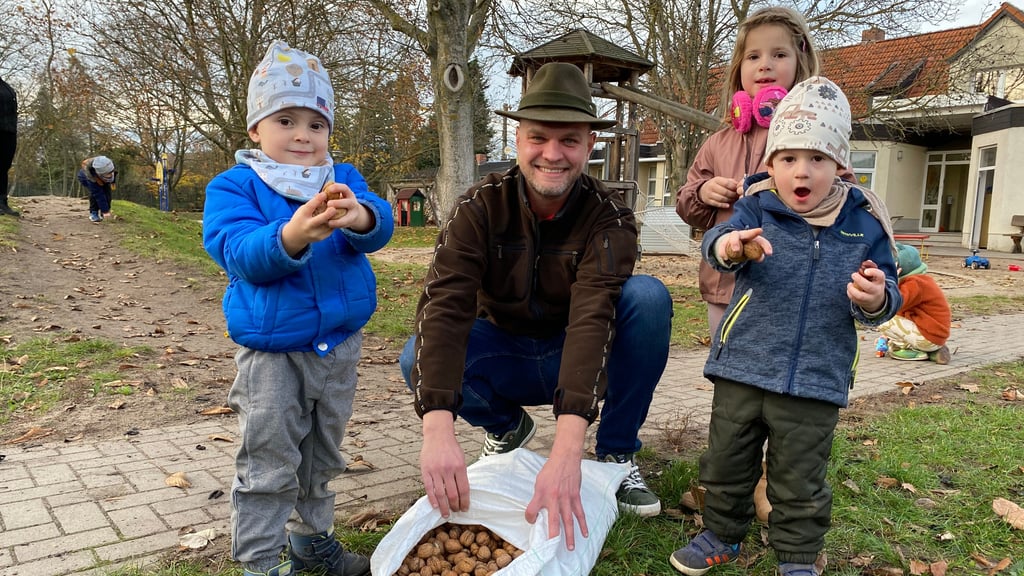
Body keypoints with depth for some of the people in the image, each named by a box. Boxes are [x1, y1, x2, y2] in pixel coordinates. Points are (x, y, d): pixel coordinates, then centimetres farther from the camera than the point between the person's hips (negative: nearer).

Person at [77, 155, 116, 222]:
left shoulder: (110, 165, -35)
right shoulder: (91, 177, -45)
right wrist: (105, 211, -39)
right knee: (95, 193, -29)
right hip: (85, 177, -5)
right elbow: (98, 195, -41)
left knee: (107, 190, -17)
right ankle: (93, 213, -11)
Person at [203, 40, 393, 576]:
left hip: (338, 346, 4)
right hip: (271, 351, -4)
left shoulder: (343, 180, 3)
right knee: (269, 464, 2)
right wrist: (293, 235, -42)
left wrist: (359, 217, -41)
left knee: (322, 454, 20)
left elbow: (379, 224, -16)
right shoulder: (233, 186, -6)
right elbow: (240, 252, -22)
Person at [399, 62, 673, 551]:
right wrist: (438, 429, -48)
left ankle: (616, 453, -10)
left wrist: (566, 450, -49)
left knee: (648, 296, -28)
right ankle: (506, 427, 4)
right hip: (506, 354, 1)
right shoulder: (480, 207, -18)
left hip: (580, 359, -1)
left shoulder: (608, 217, -20)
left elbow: (593, 318, -36)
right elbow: (444, 307, -32)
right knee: (418, 358, -28)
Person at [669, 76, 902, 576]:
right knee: (726, 462, 16)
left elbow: (883, 300, 2)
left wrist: (875, 300, -22)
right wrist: (728, 244, -47)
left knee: (799, 482, 12)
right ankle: (722, 534, 39)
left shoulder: (864, 223, -2)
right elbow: (715, 241, -23)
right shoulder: (756, 208, -4)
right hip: (741, 367, 1)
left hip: (816, 382, 0)